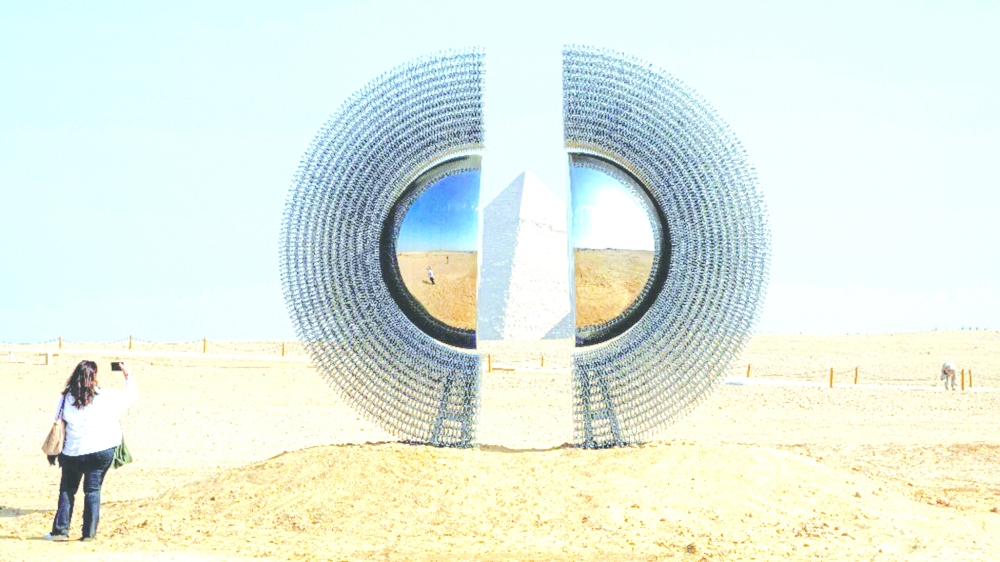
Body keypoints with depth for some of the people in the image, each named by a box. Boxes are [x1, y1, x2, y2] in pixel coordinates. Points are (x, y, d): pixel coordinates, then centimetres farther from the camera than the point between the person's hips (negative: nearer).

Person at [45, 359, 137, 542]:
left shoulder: (67, 398, -2)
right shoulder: (107, 397, -6)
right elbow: (131, 395, 7)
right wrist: (128, 376, 23)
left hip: (73, 452, 1)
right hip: (101, 451, -1)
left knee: (67, 490, 13)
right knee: (93, 491, 6)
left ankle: (60, 530, 11)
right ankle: (89, 533, 5)